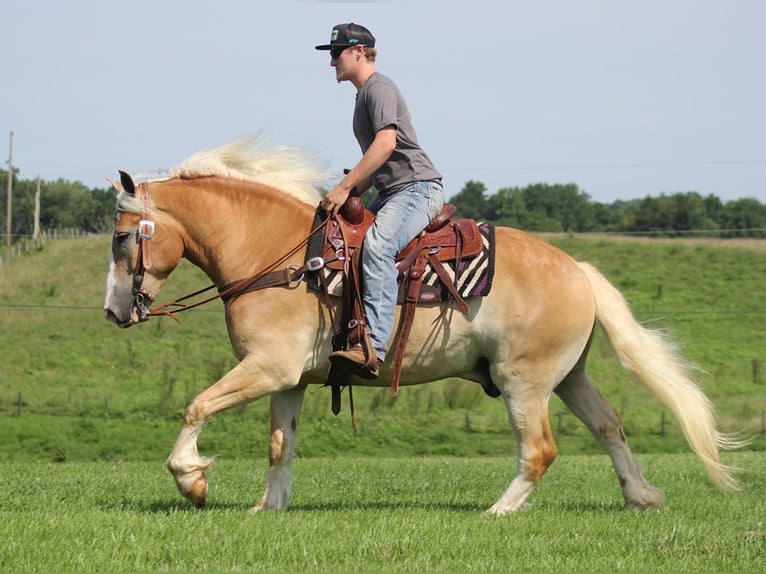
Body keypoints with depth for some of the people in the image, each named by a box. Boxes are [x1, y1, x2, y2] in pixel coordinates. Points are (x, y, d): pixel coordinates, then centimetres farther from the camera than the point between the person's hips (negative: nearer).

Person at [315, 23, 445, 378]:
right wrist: (348, 195, 15)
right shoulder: (364, 94, 24)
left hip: (416, 187, -11)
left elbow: (386, 144, -21)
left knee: (376, 245, -33)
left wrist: (344, 187, -21)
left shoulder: (379, 88, -7)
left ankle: (373, 347, -46)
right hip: (391, 194, 11)